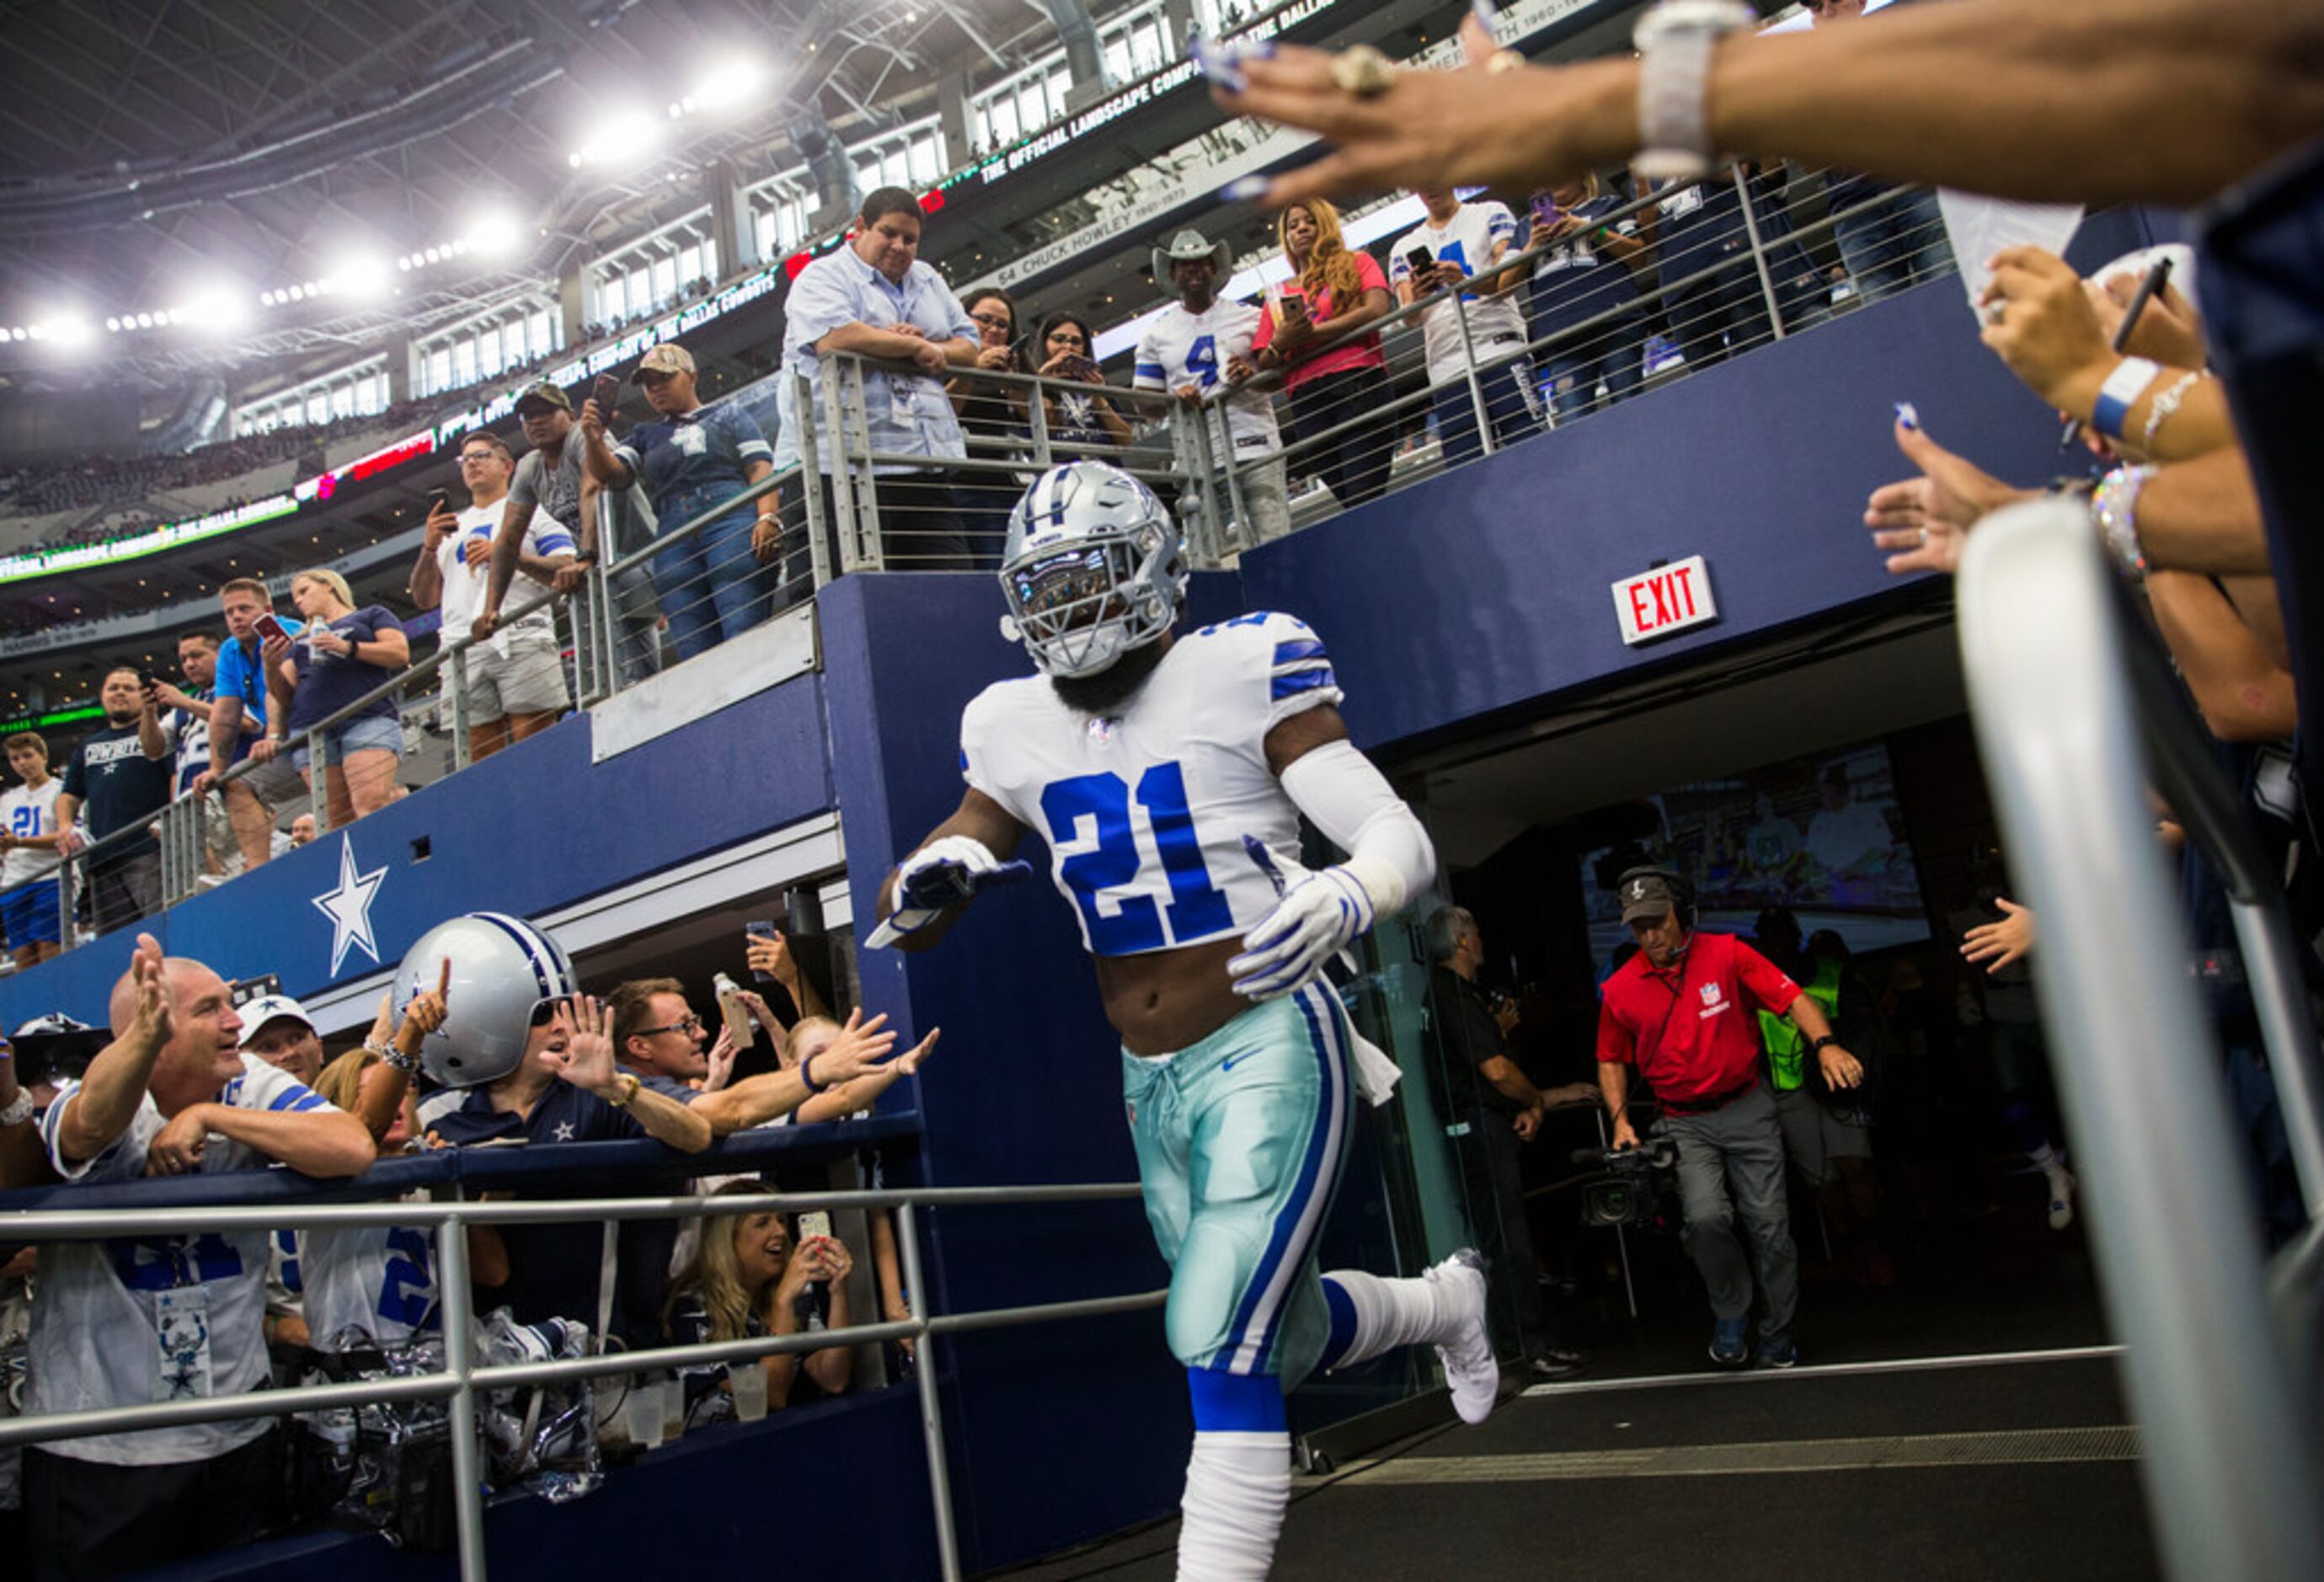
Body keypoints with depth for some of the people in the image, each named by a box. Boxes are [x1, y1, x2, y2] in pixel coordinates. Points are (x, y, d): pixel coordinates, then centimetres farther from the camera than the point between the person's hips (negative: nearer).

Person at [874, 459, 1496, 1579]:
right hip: (1150, 1082, 6)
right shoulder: (1015, 729, 4)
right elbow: (911, 925, 10)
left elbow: (1401, 841, -11)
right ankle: (1444, 1301, 50)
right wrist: (924, 886, -15)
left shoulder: (1238, 673, -10)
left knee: (1219, 1340, -15)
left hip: (1268, 1050, -6)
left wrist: (1342, 900, -34)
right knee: (1280, 1341, 20)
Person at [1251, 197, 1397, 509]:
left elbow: (1377, 310, -2)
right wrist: (1280, 344, -4)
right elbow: (1264, 364, 19)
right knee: (1349, 501, -6)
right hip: (1307, 399, 3)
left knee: (1365, 496, -18)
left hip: (1358, 381, -3)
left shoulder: (1356, 263, 18)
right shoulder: (1279, 295, 25)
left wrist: (1310, 333, -3)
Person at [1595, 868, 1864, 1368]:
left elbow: (1792, 998, -12)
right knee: (1704, 1216, -22)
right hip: (1684, 1124, 0)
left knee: (1770, 1225, 1)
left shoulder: (1726, 953, -7)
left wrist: (1825, 1044, -29)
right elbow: (1611, 1060, 11)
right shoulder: (1619, 990, -2)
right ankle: (1730, 1312, 5)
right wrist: (1620, 1118, -2)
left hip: (1747, 1110, 0)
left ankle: (1776, 1341, 21)